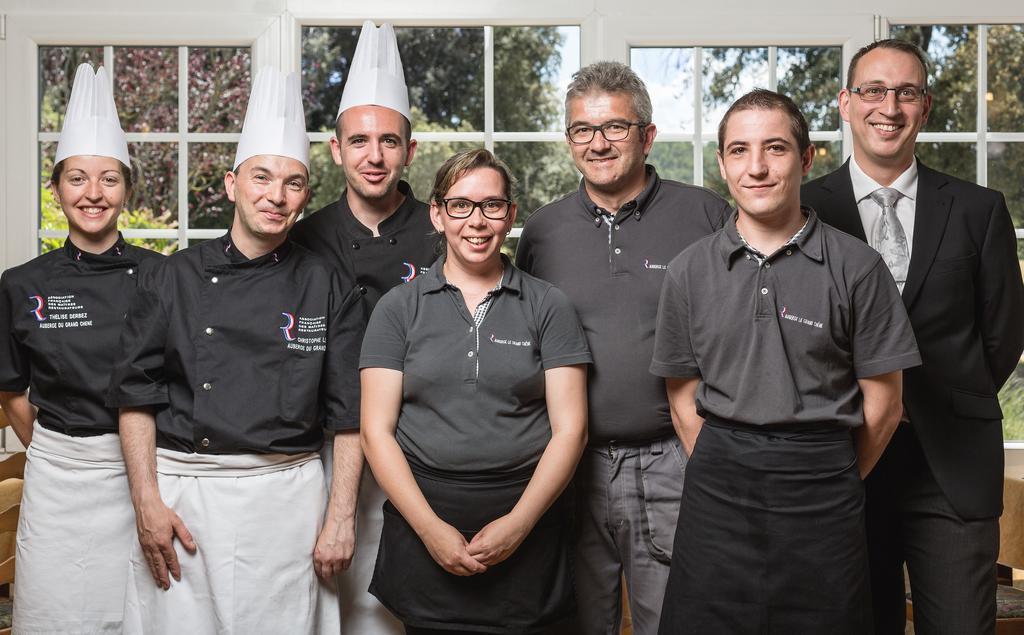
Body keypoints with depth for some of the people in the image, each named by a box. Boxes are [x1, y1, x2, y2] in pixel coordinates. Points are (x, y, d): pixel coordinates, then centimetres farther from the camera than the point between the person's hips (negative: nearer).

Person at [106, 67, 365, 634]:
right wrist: (147, 503, -4)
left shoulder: (329, 290, 2)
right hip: (178, 489, 1)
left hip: (286, 496, 0)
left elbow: (347, 416, 2)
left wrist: (338, 521, -2)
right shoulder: (174, 278, 4)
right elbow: (136, 396, 4)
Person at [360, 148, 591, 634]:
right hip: (423, 524, 0)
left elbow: (569, 429, -2)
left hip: (526, 526, 0)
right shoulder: (399, 308, 4)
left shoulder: (548, 306, 3)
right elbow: (377, 432, -1)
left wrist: (518, 523, -12)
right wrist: (431, 528, -10)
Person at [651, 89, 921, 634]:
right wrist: (727, 478, 3)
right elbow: (684, 403, 8)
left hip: (823, 504, -1)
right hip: (717, 496, 2)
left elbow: (882, 407, 1)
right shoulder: (689, 272, 4)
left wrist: (830, 481, 6)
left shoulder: (857, 268, -3)